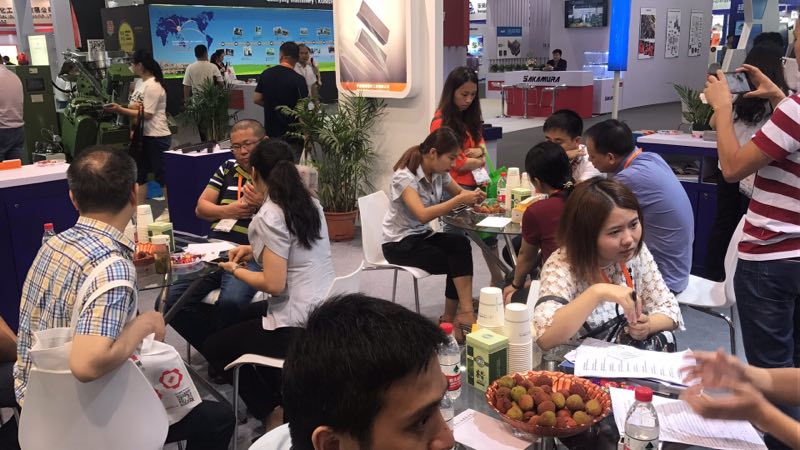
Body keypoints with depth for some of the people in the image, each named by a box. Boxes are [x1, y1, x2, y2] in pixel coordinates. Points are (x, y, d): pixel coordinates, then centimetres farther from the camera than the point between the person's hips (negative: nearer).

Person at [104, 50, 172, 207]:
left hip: (157, 137, -10)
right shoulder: (142, 84, 13)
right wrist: (132, 106, -8)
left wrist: (120, 109, -20)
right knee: (140, 174, 11)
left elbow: (147, 114, -20)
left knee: (161, 175, -1)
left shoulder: (153, 86, -16)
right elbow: (136, 108, 15)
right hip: (144, 136, 10)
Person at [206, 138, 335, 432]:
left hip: (300, 327, -8)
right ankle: (284, 399, 29)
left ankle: (273, 412, 16)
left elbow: (274, 285, -20)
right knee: (244, 314, 33)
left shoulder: (269, 217, -17)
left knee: (215, 348, 15)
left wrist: (234, 270, -3)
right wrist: (255, 250, 17)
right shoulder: (310, 202, 6)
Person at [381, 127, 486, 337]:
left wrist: (472, 196, -7)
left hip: (423, 236, 7)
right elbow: (423, 215, -35)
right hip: (399, 244, -7)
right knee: (458, 259, -22)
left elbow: (458, 192, 17)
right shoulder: (405, 176, -23)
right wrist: (461, 199, -35)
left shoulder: (438, 172, -1)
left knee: (461, 245, -22)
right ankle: (463, 312, -11)